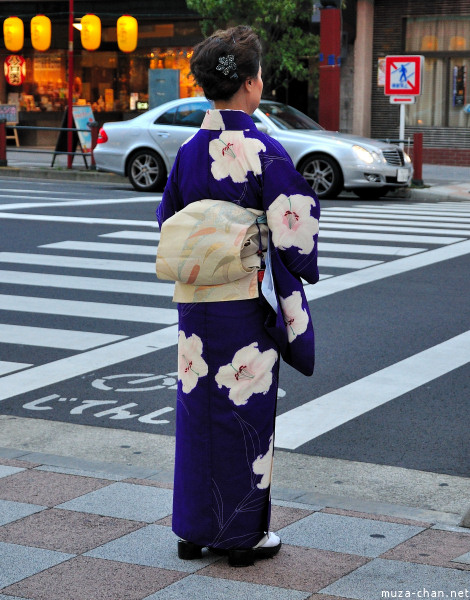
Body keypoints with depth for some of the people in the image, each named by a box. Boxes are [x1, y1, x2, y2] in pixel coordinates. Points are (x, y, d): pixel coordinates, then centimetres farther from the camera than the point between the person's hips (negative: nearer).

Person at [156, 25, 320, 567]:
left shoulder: (189, 151, 2)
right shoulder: (264, 151, -14)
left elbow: (168, 224, 9)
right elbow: (291, 238, -14)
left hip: (194, 304, 5)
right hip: (245, 304, -5)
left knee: (197, 409, 14)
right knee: (246, 412, 6)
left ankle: (194, 530, 23)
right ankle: (244, 535, 15)